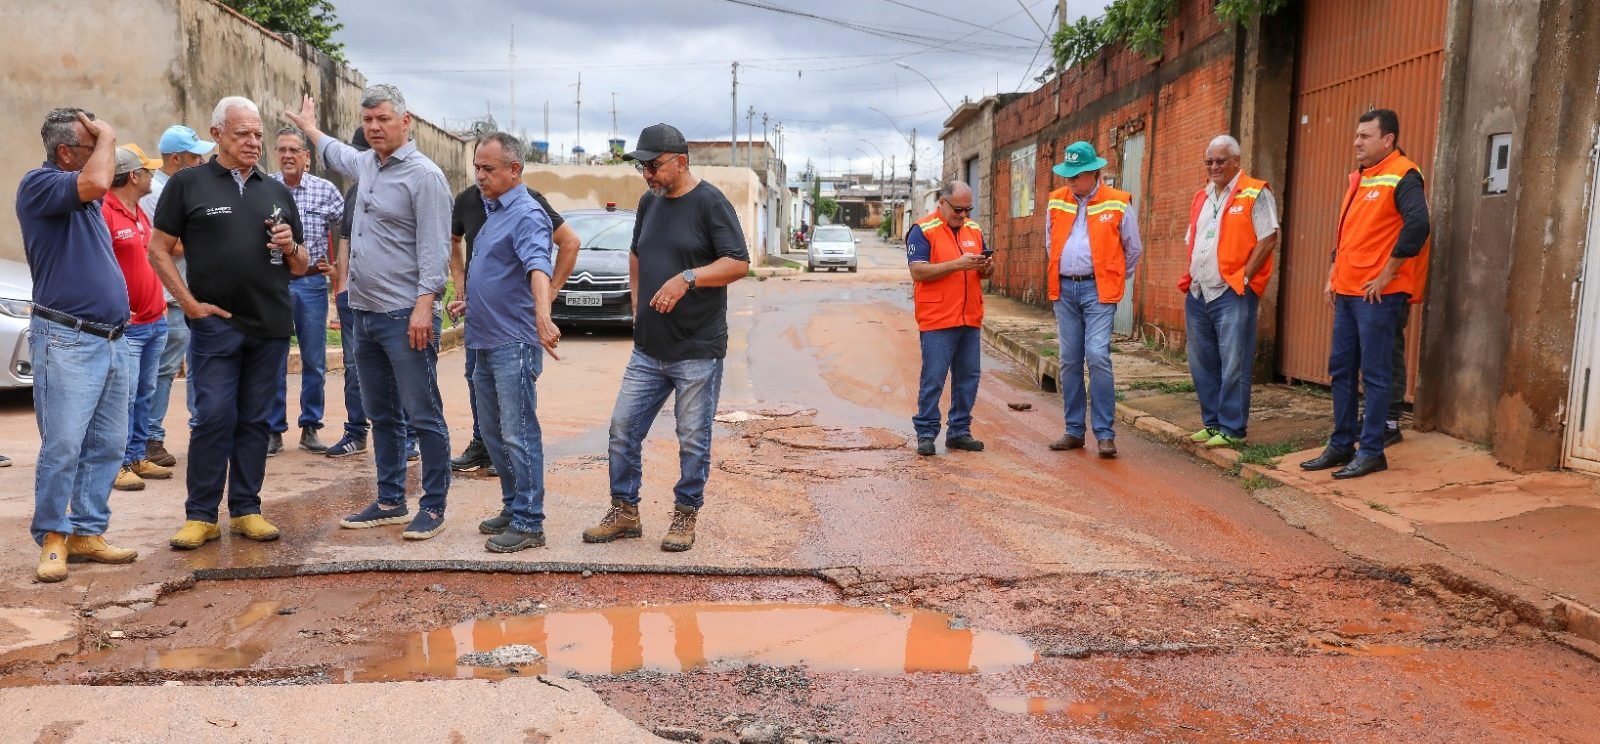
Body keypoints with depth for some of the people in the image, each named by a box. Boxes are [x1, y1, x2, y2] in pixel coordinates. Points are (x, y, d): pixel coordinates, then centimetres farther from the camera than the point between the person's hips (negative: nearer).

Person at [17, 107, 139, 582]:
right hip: (67, 341, -8)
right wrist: (107, 137, -9)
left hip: (112, 339, 8)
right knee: (63, 446, -7)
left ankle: (88, 532, 16)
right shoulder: (39, 183, -7)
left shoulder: (84, 199, 18)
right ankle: (53, 538, 4)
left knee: (107, 446, 8)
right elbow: (96, 182, -27)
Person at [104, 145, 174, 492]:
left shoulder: (140, 213, 15)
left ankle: (137, 457, 21)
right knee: (124, 396, -6)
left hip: (155, 320, 9)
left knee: (145, 394, 13)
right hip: (126, 325, -9)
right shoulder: (105, 212, -13)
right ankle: (117, 464, 0)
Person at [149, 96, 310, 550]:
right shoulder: (188, 184, 3)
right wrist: (190, 303, -8)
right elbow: (159, 251, 1)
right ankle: (201, 515, 5)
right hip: (215, 324, -4)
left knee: (255, 420, 8)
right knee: (214, 418, -5)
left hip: (271, 326, 4)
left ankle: (246, 510, 16)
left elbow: (301, 267, 17)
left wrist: (291, 247, -6)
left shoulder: (278, 193, 14)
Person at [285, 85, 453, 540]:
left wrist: (424, 304, -24)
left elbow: (434, 248, -17)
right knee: (381, 416, 14)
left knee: (423, 416, -4)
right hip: (364, 314, 9)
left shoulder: (424, 175, -10)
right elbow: (336, 154, 41)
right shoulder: (366, 165, 15)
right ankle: (390, 502, 23)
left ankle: (433, 507, 2)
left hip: (405, 317, -9)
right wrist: (309, 128, 56)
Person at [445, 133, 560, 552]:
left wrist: (543, 316, -49)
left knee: (518, 436, -6)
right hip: (484, 342, 10)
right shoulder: (491, 210, 15)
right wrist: (469, 299, 27)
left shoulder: (527, 215, -15)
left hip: (513, 344, -10)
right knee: (492, 434, 15)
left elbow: (538, 267, -34)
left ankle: (529, 523, 1)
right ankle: (513, 507, 27)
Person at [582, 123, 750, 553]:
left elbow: (739, 263, -15)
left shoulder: (709, 202, -9)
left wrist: (687, 278, -25)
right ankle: (625, 513, 21)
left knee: (693, 439, 3)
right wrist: (637, 302, 15)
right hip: (648, 348, 7)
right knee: (623, 429, 7)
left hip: (697, 350, -6)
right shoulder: (649, 202, 13)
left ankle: (686, 516, 19)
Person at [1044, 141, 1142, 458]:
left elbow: (1133, 249, 8)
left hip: (1098, 289, -4)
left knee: (1097, 356, -15)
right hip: (1064, 289, 4)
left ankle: (1105, 433, -8)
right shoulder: (1056, 202, 8)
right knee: (1069, 361, 7)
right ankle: (1074, 431, 15)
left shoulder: (1117, 204, -4)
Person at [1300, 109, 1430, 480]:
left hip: (1378, 295, -9)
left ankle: (1371, 451, 5)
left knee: (1375, 373, -3)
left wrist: (1387, 274, -20)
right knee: (1341, 369, 11)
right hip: (1346, 292, 9)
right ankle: (1341, 445, 20)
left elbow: (1417, 225, -23)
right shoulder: (1359, 178, 18)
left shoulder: (1402, 176, -10)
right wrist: (1334, 274, 16)